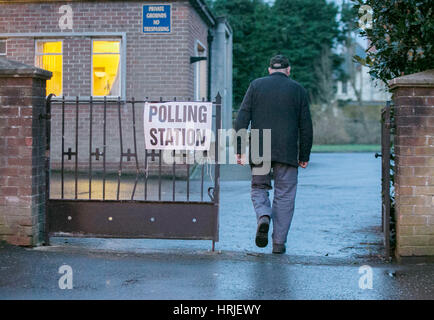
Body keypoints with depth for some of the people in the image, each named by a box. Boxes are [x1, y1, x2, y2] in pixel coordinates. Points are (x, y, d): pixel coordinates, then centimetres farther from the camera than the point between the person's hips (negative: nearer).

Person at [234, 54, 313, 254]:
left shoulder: (256, 85, 7)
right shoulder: (298, 90, 7)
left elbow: (242, 119, -1)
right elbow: (306, 127, 6)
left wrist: (239, 149, 0)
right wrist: (304, 156, 12)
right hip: (287, 152, 0)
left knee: (259, 188, 15)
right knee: (284, 196, 6)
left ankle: (263, 217, -15)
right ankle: (279, 243, 5)